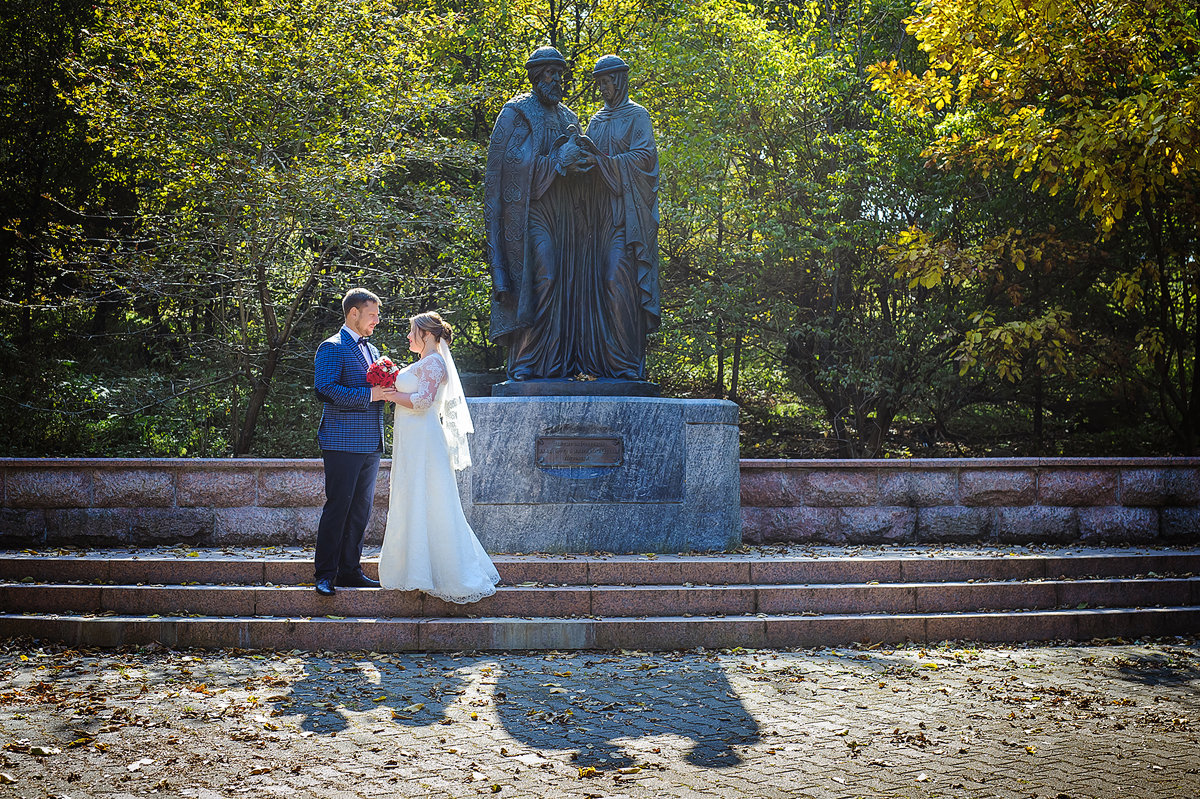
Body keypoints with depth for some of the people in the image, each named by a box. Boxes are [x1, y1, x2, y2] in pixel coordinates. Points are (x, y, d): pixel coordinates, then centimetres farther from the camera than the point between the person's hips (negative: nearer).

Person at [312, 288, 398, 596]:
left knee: (361, 509, 9)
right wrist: (370, 394, -20)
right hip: (343, 441, -8)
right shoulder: (332, 348, -6)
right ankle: (325, 574, -1)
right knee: (338, 507, -6)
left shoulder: (372, 350, 21)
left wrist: (388, 392, 5)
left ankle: (350, 570, 16)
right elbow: (325, 389, -18)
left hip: (370, 444, 8)